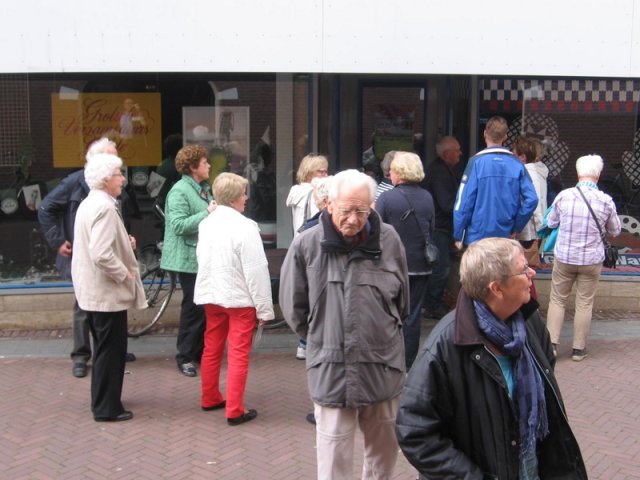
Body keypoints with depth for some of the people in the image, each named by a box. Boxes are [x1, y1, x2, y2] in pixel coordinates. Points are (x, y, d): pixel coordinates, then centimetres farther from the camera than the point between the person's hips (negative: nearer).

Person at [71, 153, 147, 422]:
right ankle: (107, 408, 11)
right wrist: (125, 274, -17)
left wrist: (125, 244, 10)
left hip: (92, 290, 10)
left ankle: (102, 400, 32)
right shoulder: (105, 208, -21)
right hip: (107, 292, -10)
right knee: (111, 350, 1)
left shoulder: (88, 204, 11)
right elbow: (102, 255, -30)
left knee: (104, 348, 20)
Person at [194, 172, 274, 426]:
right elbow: (256, 270, -19)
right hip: (239, 298, -7)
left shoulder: (206, 224, 2)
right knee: (238, 355, 1)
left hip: (211, 295, 7)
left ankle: (210, 398, 33)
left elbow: (201, 259, 7)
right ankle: (234, 410, 6)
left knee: (211, 350, 18)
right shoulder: (245, 227, -19)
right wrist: (264, 307, -13)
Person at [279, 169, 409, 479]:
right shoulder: (306, 245, -8)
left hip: (383, 367, 2)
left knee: (384, 452, 18)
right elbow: (293, 307, 4)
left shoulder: (389, 240, -4)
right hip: (331, 369, -2)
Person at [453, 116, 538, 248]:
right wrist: (516, 228, 4)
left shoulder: (477, 162, -9)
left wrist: (458, 235, -3)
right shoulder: (516, 164, 0)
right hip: (505, 237, 3)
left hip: (477, 237, -3)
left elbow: (464, 200, -11)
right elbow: (531, 199, -6)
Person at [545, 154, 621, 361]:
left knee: (557, 300, 13)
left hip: (564, 257, 0)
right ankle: (578, 348, 18)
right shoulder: (606, 200, -10)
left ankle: (551, 343, 11)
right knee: (584, 304, 10)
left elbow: (550, 222, 6)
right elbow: (615, 231, 5)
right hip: (591, 260, 0)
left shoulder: (564, 195, -10)